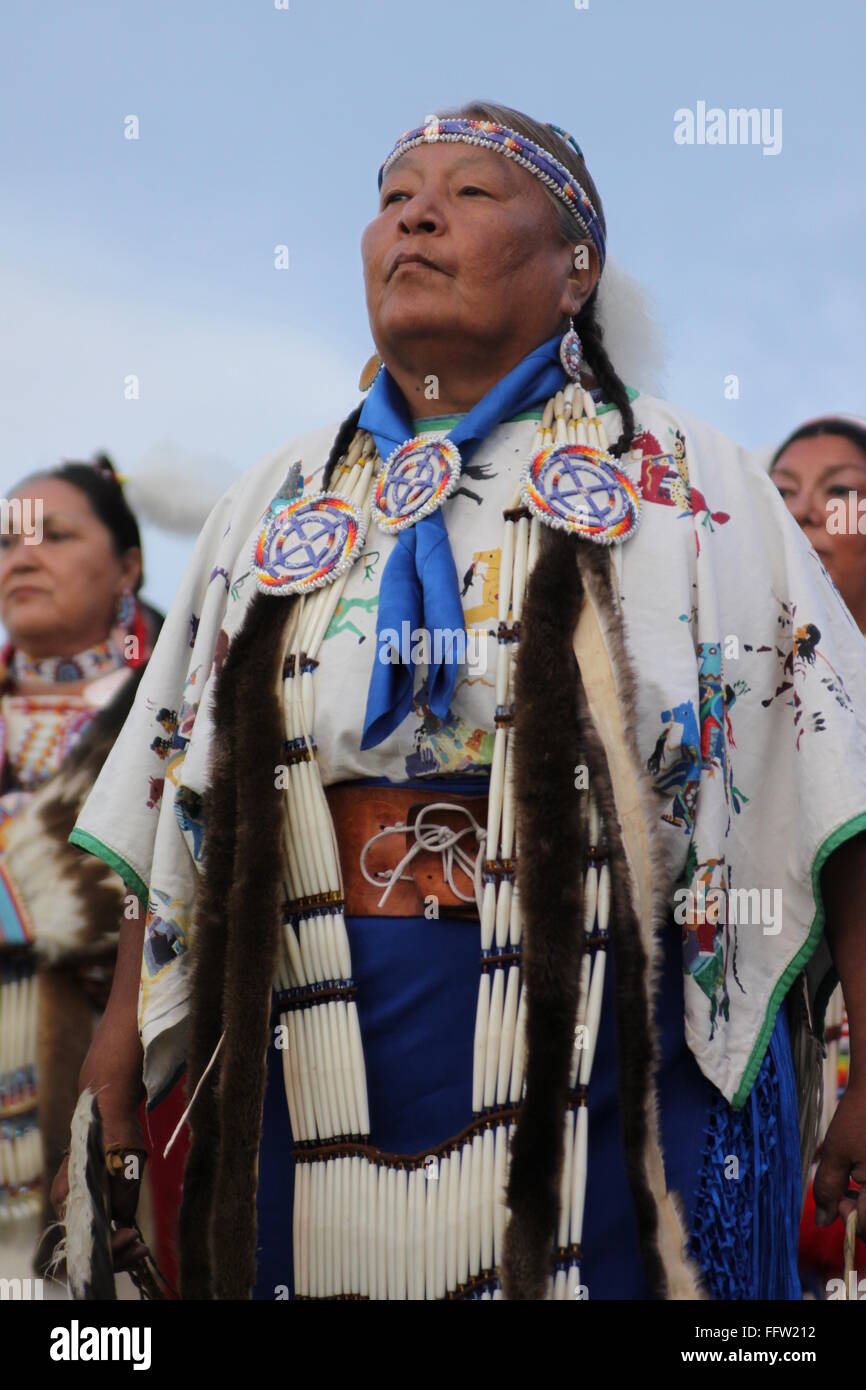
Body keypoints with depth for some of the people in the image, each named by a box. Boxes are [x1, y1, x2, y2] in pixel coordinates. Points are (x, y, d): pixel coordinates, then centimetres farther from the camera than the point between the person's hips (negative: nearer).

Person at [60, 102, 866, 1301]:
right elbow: (178, 803, 17)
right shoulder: (279, 503, 15)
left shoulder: (686, 485, 3)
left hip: (619, 1082, -3)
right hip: (323, 1091, 3)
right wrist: (130, 1018, 12)